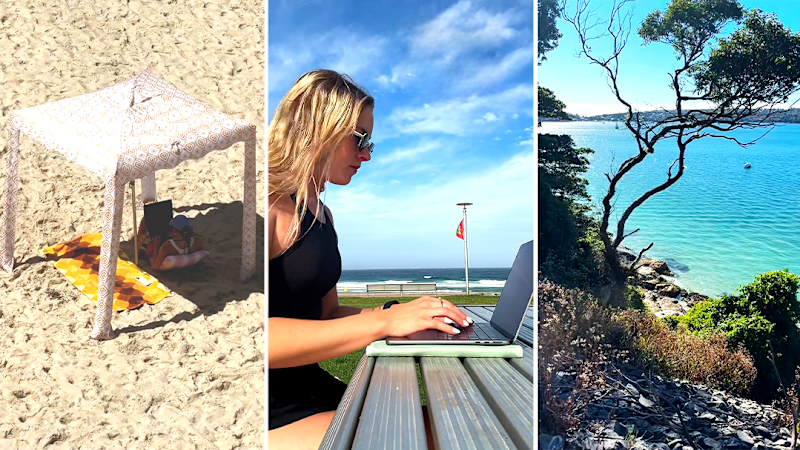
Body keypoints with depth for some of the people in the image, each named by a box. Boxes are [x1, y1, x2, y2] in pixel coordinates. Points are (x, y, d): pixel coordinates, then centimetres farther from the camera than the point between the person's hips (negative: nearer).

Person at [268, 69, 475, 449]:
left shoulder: (321, 214, 16)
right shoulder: (271, 204, -14)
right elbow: (269, 340, -24)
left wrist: (406, 314, 3)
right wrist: (384, 322, -22)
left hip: (309, 387, 9)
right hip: (274, 413, -8)